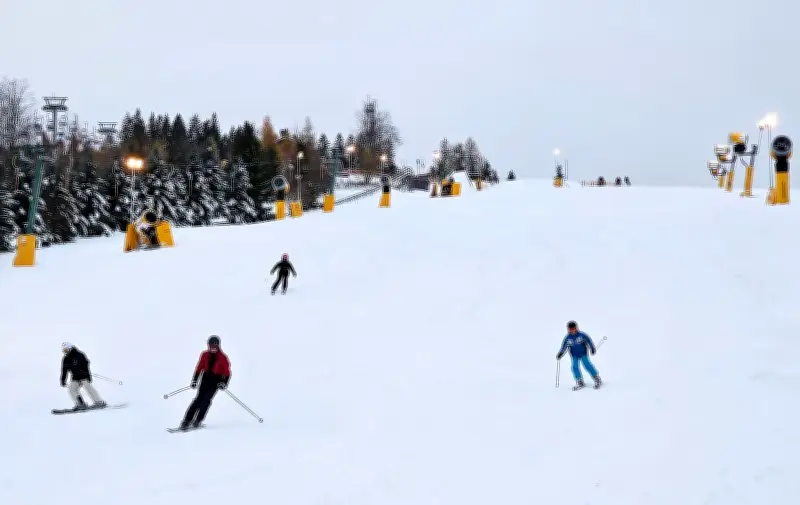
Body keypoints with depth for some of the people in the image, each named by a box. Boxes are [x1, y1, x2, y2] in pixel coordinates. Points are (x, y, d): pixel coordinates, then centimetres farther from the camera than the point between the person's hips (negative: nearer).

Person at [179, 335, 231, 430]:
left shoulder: (223, 357, -4)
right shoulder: (205, 355, 4)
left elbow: (227, 372, -3)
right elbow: (199, 368, 8)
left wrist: (224, 383, -15)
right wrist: (194, 380, 2)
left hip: (216, 380, -2)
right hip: (206, 377, 2)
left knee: (206, 399, -15)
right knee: (199, 398, -11)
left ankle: (198, 420, -9)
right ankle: (187, 420, -14)